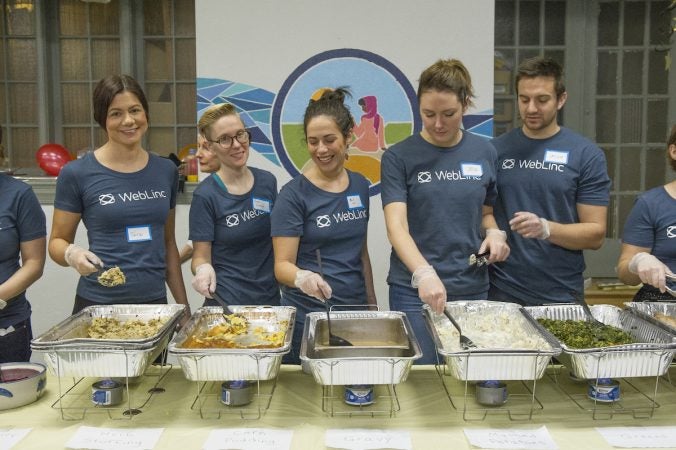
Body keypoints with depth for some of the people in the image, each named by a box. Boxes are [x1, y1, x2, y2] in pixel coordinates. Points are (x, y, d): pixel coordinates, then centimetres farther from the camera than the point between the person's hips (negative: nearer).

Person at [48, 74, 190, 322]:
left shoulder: (166, 171, 4)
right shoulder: (77, 174, -7)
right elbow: (57, 240, 1)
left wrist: (183, 306, 9)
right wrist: (72, 254, -22)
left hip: (155, 301, 3)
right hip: (98, 304, -3)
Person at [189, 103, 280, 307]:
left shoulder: (267, 181, 0)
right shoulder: (205, 195, -12)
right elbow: (200, 256, -9)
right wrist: (203, 268, -29)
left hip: (271, 297, 4)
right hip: (226, 303, -4)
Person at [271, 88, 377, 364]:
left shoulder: (359, 186, 6)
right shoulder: (294, 194, -10)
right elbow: (282, 264, -12)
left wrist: (372, 301, 14)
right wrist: (302, 277, -33)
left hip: (354, 311, 5)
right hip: (308, 316, -4)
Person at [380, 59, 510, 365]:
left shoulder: (484, 153, 6)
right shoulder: (399, 157, -5)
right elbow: (397, 226, -14)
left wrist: (493, 232, -4)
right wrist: (424, 273, -29)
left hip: (472, 287, 3)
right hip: (414, 291, -3)